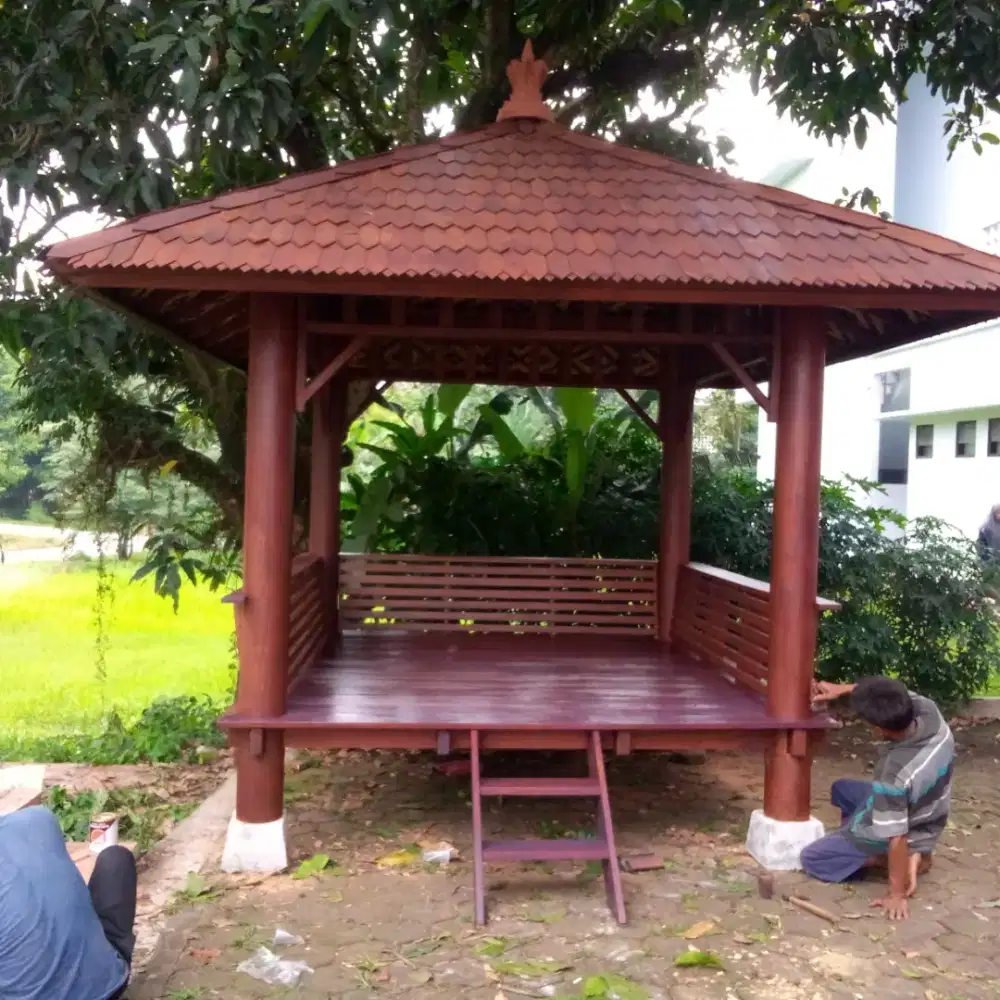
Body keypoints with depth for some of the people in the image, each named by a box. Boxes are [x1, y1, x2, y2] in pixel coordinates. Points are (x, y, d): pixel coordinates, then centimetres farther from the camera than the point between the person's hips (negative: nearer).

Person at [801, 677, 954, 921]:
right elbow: (893, 694, -4)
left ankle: (908, 858, 0)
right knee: (842, 789, 28)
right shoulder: (929, 711, -26)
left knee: (811, 860, 6)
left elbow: (897, 839, -32)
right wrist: (841, 689, -6)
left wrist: (897, 895, -21)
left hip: (907, 834, -7)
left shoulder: (893, 775, -42)